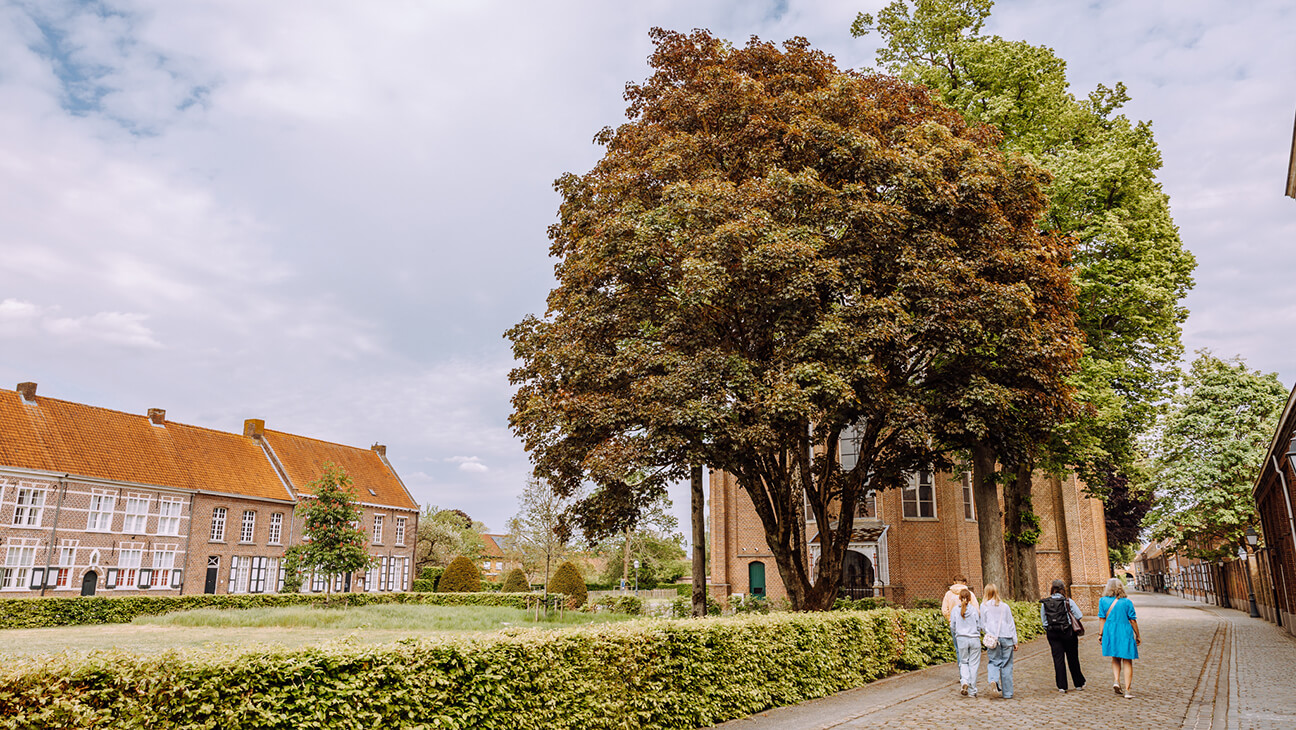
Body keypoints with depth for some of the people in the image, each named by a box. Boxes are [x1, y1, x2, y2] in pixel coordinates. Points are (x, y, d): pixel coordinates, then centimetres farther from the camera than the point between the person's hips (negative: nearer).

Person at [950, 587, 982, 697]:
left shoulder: (955, 610, -1)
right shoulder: (974, 610, -3)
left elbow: (953, 627, 2)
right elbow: (979, 626, 1)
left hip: (961, 638, 0)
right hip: (974, 639, 0)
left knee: (963, 662, 15)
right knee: (973, 664, 8)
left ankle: (964, 682, -9)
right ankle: (972, 690, 11)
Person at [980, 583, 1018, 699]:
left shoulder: (984, 605, 4)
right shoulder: (1005, 606, 9)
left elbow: (983, 624, 3)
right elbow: (1011, 624, 10)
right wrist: (1015, 642, 14)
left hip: (992, 638, -1)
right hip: (1007, 637, 2)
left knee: (993, 661, 10)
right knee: (1007, 665, 6)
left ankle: (993, 679, -19)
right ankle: (1007, 693, 7)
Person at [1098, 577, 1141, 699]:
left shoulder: (1103, 600, -2)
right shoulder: (1127, 602, -5)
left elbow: (1102, 619, -1)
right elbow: (1133, 620, -2)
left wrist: (1100, 634, 6)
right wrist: (1137, 636, 9)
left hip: (1110, 633, 2)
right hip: (1125, 634, -2)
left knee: (1115, 659, 21)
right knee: (1127, 661, 5)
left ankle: (1116, 681, 3)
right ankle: (1127, 690, 1)